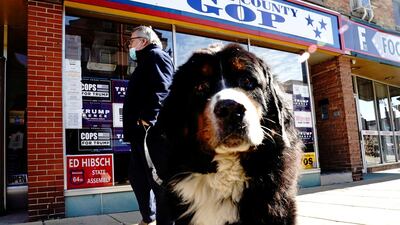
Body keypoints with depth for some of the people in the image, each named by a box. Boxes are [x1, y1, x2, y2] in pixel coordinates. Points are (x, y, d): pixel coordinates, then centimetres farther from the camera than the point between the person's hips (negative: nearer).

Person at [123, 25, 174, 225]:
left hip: (151, 130, -11)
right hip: (140, 131, 11)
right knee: (137, 176, 17)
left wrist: (148, 118, -26)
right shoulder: (145, 61, 27)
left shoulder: (156, 55, -3)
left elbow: (161, 89, -19)